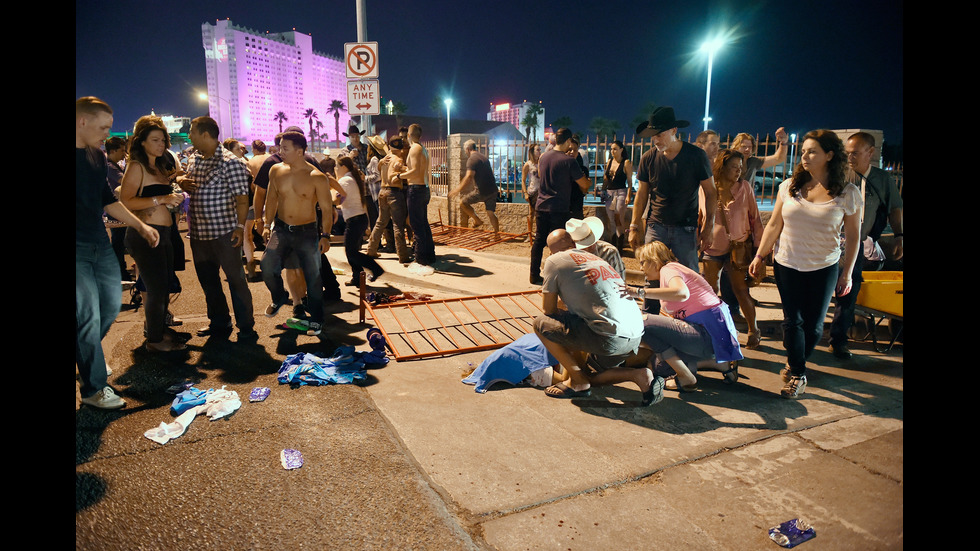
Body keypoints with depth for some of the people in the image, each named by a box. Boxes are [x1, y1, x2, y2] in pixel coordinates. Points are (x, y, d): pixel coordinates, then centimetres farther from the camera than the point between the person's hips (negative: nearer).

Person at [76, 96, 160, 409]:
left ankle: (88, 356, 41)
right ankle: (94, 388, 8)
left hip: (100, 244, 8)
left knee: (111, 306, 15)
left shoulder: (97, 156, 11)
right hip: (78, 249, -8)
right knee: (89, 315, -5)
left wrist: (140, 226, 18)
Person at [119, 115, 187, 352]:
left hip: (163, 234, 8)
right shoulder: (136, 166, -9)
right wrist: (161, 199, -24)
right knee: (157, 289, -3)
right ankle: (154, 340, 11)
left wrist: (174, 198, 13)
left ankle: (160, 330, 28)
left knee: (164, 287, 14)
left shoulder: (159, 166, 16)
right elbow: (125, 201, -21)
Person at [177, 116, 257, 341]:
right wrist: (183, 183, 3)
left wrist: (240, 226, -24)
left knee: (235, 279, -2)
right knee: (207, 280, 16)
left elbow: (242, 197, -15)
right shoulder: (193, 159, 12)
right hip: (198, 232, 8)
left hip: (224, 232, -8)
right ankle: (219, 323, 31)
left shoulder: (230, 162, -12)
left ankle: (246, 328, 7)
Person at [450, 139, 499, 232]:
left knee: (463, 202, 6)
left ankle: (477, 220, 6)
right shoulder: (483, 157, 19)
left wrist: (458, 189, -18)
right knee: (491, 212, 10)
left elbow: (469, 177, -20)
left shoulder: (472, 159, -9)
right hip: (493, 190, 8)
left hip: (482, 191, -8)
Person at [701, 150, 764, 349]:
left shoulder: (745, 187, -3)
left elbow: (755, 218, 2)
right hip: (713, 247, 1)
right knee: (710, 291, 7)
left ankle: (754, 330, 15)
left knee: (741, 290, -3)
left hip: (738, 246, -1)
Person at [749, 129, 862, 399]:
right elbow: (773, 226, 6)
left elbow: (853, 236, 1)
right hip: (787, 265, 1)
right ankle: (798, 375, 15)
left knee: (813, 325, 7)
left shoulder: (848, 193, -5)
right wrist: (760, 256, 6)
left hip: (824, 269, -1)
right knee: (793, 321, 2)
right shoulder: (789, 187, -1)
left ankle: (796, 362, 33)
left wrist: (847, 273, 1)